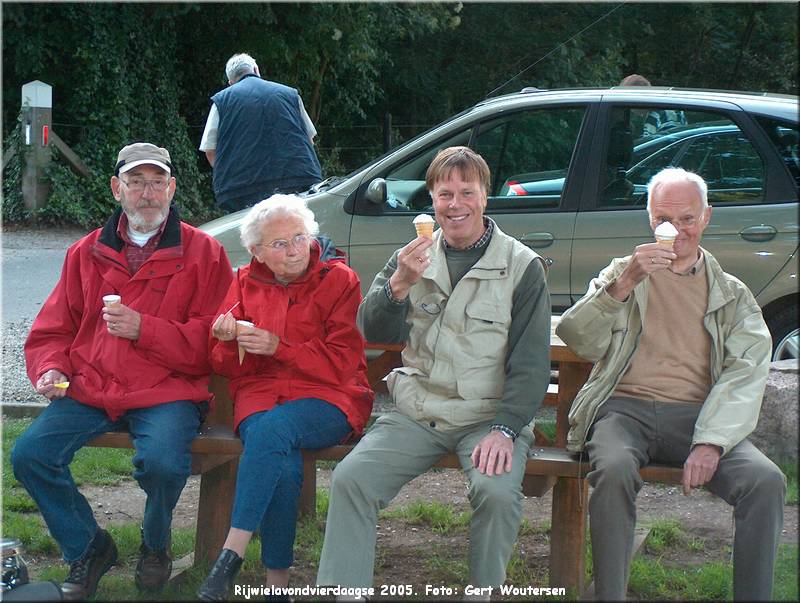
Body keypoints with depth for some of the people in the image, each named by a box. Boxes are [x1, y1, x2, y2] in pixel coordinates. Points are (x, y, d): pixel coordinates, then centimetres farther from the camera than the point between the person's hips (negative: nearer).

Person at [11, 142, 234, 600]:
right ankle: (89, 549, 8)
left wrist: (143, 329, -15)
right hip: (88, 390, 4)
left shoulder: (204, 253, 4)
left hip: (166, 393, -4)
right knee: (29, 455, -18)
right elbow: (52, 331, 21)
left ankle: (156, 545, 5)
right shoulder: (87, 253, 16)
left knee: (163, 463, -32)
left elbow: (210, 342, -4)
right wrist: (50, 369, -1)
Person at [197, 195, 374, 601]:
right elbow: (225, 366, 16)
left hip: (327, 399, -2)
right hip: (260, 393, 2)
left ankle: (232, 555, -36)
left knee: (273, 427, -36)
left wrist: (278, 347, -16)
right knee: (283, 464, -32)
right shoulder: (246, 283, 13)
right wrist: (228, 342, -8)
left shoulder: (339, 280, 2)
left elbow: (341, 363, -6)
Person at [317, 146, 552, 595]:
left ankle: (487, 590, -9)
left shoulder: (523, 267, -1)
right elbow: (373, 331, -1)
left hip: (489, 416, -3)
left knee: (497, 489, -31)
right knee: (350, 478, -19)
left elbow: (531, 364, -4)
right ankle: (341, 590, -9)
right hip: (417, 413, 3)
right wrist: (399, 284, -20)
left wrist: (505, 429, -17)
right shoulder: (415, 257, 10)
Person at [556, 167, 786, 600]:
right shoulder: (622, 274, 18)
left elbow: (746, 373, 2)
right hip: (625, 407, -1)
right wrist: (625, 285, -13)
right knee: (614, 469, -35)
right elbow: (578, 340, 2)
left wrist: (711, 442, -14)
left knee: (766, 480, -26)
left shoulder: (732, 295, 18)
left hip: (697, 414, 1)